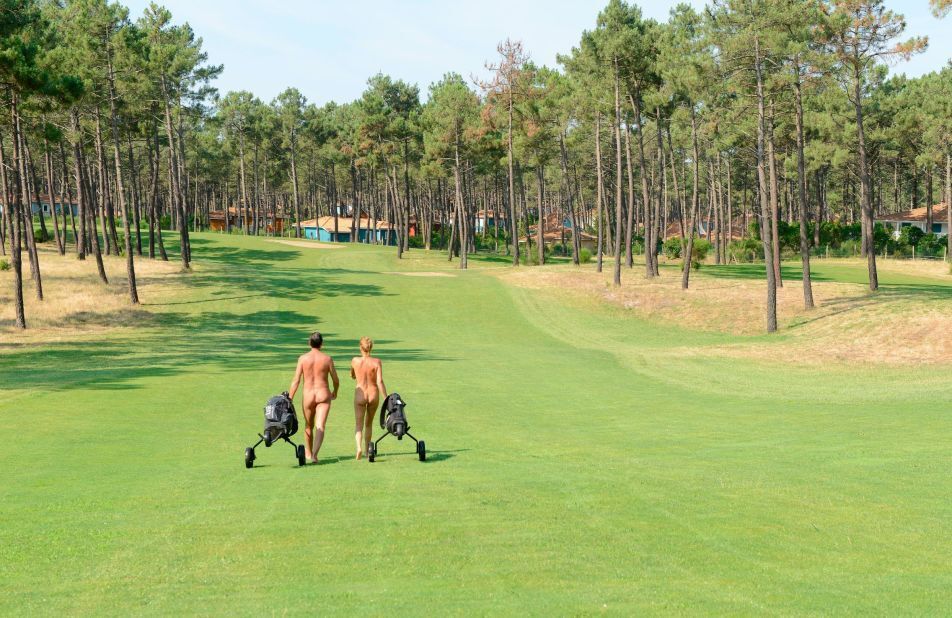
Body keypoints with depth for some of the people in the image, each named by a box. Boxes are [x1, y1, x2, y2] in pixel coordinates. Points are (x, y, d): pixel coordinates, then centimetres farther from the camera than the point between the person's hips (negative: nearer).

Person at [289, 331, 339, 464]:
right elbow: (336, 380, 4)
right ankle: (314, 454, -24)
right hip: (323, 395, -1)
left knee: (309, 426, 20)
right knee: (320, 427, -5)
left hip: (308, 395, 1)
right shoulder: (327, 359, -3)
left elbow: (296, 381, -6)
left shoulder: (303, 358, -4)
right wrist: (335, 392, 24)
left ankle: (308, 453, 38)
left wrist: (289, 400, -1)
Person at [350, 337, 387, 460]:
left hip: (360, 394, -1)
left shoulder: (355, 361, -7)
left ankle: (359, 447, -22)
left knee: (358, 424, 2)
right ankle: (366, 449, 29)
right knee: (369, 423, 19)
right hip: (374, 394, 1)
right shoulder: (377, 362, -10)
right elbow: (380, 382, -15)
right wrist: (386, 400, -12)